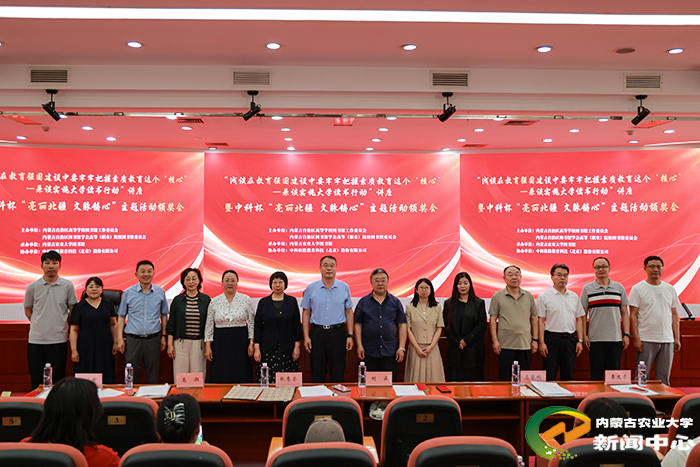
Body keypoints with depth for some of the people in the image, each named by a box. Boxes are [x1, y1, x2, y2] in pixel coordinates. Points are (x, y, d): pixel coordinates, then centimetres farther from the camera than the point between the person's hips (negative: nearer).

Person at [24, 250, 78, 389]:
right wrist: (40, 325, 12)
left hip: (58, 340, -1)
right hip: (36, 340, 1)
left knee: (58, 380, 5)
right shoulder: (32, 287, 3)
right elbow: (28, 310, 16)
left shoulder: (67, 286, 0)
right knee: (36, 382, 6)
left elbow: (73, 311, 9)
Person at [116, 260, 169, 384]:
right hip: (133, 340, -1)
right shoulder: (128, 293, 1)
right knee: (131, 377, 4)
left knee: (152, 378, 8)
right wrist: (119, 338, 0)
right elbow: (121, 317, 7)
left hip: (153, 340, 1)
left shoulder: (160, 292, 4)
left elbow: (164, 315, 12)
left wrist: (163, 336, 7)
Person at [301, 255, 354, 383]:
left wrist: (350, 335, 2)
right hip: (317, 333, 0)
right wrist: (306, 337, -1)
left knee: (338, 375, 3)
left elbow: (349, 312, 8)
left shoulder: (344, 288, 6)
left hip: (338, 333, 0)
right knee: (317, 375, 6)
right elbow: (306, 313, 7)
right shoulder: (311, 289, 5)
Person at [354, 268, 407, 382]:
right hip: (369, 352, -1)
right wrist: (359, 345, -3)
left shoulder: (395, 302, 8)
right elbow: (357, 324, 5)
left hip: (390, 352, 1)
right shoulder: (363, 302, 6)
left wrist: (401, 348, -1)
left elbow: (402, 326, 6)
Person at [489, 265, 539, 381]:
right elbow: (493, 320, 0)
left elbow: (533, 319, 13)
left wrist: (535, 340, 6)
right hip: (505, 345, -2)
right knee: (505, 379, 2)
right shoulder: (497, 296, 0)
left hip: (525, 345, 3)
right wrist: (494, 341, -7)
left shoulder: (528, 296, 9)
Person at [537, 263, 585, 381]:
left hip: (570, 339, 4)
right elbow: (541, 321, -4)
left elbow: (579, 319, 14)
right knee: (549, 377, -1)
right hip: (552, 339, -4)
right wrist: (541, 342, -10)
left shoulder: (574, 297, 12)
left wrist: (580, 341, 6)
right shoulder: (544, 296, -1)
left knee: (568, 376, 10)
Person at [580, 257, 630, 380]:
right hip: (595, 339, -1)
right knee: (596, 374, 3)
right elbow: (583, 314, 5)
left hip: (616, 338, 1)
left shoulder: (619, 288, 9)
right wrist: (584, 335, -2)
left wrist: (626, 334, 3)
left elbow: (624, 313, 10)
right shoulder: (587, 288, 3)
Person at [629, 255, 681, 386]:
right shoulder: (637, 289, -1)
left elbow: (674, 314, 14)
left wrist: (677, 338, 7)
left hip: (667, 340, 4)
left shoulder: (670, 289, 11)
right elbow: (633, 315, -4)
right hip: (646, 340, -4)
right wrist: (636, 339, -11)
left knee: (664, 378, 9)